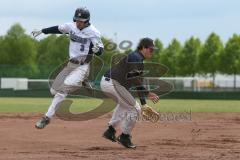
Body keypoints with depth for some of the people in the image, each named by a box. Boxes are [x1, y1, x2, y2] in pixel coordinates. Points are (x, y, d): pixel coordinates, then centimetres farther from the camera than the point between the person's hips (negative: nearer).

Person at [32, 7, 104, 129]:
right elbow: (58, 29, 18)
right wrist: (41, 31, 20)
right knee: (54, 90, 10)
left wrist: (97, 49, -39)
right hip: (70, 64, 7)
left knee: (64, 88, -24)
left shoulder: (93, 32, -15)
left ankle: (47, 117, -20)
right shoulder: (71, 26, 0)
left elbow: (100, 50, -16)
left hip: (82, 66, -7)